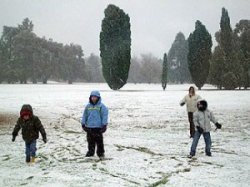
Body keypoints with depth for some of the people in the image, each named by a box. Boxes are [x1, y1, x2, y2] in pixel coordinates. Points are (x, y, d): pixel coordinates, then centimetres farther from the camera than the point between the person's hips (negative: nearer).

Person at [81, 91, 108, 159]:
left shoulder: (101, 106, -4)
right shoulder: (88, 106, 9)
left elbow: (104, 116, -6)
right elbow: (84, 115, 14)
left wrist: (104, 125, -11)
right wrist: (83, 124, 10)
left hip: (98, 127, -4)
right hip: (89, 127, 4)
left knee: (99, 141, 1)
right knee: (90, 141, 12)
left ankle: (100, 153, 11)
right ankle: (90, 152, 25)